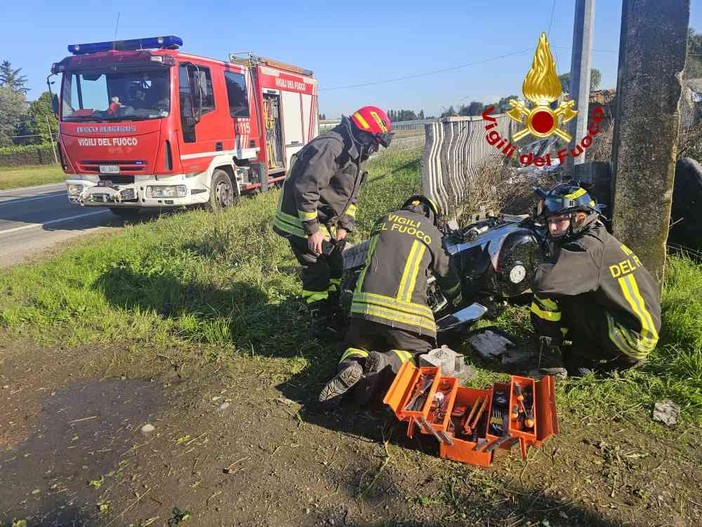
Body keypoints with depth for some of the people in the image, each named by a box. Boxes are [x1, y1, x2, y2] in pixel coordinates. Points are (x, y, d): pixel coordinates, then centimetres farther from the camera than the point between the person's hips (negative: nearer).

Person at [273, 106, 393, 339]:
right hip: (300, 221, -10)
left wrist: (344, 225, 6)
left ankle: (333, 314, 30)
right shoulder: (330, 148, -24)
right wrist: (312, 230, -26)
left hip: (325, 221, 10)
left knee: (336, 267, 15)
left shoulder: (356, 154, 9)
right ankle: (320, 324, 7)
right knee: (317, 271, -6)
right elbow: (305, 189, -29)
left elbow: (350, 195, 16)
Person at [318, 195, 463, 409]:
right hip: (404, 311, -3)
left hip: (364, 304, 3)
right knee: (421, 353, 18)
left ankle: (349, 366, -10)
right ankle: (384, 364, -14)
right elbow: (447, 273, 20)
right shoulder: (431, 232, 10)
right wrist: (458, 302, 39)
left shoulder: (383, 220, 18)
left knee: (359, 345, 27)